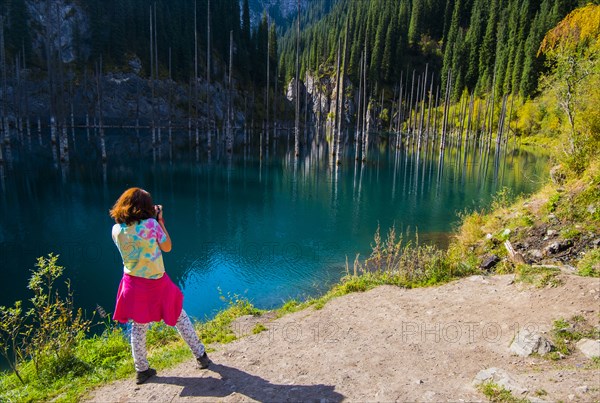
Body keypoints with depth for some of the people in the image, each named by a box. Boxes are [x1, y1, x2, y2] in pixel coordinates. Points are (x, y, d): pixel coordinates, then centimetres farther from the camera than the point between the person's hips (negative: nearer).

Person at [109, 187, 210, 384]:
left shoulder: (116, 230, -7)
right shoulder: (151, 224, -19)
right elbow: (167, 247, -7)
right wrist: (160, 221, -3)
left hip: (133, 283, 3)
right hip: (157, 282, -3)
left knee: (138, 327, 16)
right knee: (180, 318, 15)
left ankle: (142, 370, 25)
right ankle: (201, 356, 26)